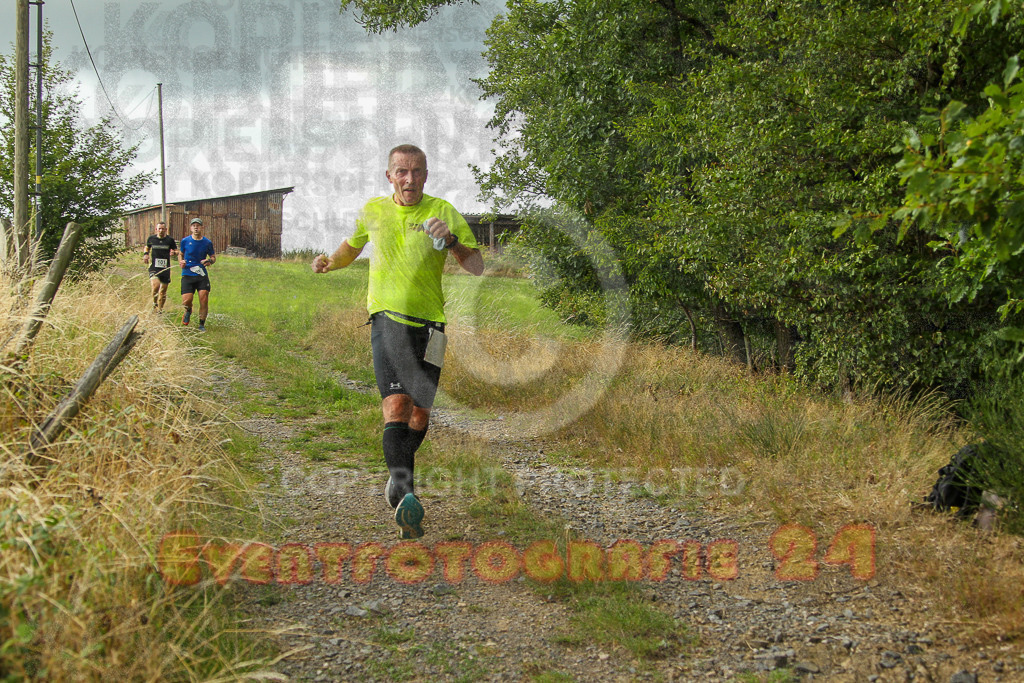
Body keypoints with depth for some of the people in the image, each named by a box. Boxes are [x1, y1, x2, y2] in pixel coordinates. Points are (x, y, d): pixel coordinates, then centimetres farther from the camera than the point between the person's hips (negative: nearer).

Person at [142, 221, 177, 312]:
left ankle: (160, 309, 25)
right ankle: (155, 304, 0)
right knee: (156, 285, -25)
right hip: (154, 268, -1)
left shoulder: (170, 239, 2)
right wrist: (145, 254, 4)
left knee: (163, 291, 7)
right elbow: (147, 247, 24)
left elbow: (177, 251, 11)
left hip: (165, 268, 1)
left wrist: (174, 253, -12)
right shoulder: (151, 238, 4)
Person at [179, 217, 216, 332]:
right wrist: (181, 261, -4)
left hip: (202, 275, 0)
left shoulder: (207, 242, 2)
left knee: (204, 298, -10)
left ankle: (202, 324, 8)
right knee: (186, 300, -12)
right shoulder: (185, 241, 2)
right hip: (187, 275, 0)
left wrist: (210, 261, -10)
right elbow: (180, 254, 17)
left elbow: (213, 257, 13)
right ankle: (188, 311, 26)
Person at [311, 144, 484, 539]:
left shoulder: (443, 211, 1)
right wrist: (331, 262, 8)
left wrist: (450, 241, -23)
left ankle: (397, 477, 36)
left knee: (419, 414, 8)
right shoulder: (373, 210, 7)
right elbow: (355, 243, 28)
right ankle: (404, 495, -32)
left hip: (429, 324, 1)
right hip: (388, 318, -1)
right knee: (396, 406, -21)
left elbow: (477, 267, -5)